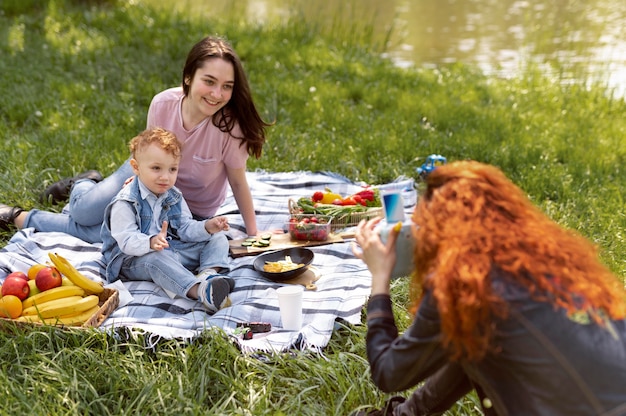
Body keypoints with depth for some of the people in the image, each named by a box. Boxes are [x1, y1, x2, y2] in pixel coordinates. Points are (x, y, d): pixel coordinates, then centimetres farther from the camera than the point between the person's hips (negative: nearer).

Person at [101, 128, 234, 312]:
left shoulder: (174, 197, 7)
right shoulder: (125, 203, -17)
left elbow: (185, 228, 4)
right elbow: (127, 241, -24)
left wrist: (207, 227, -16)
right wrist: (151, 242, -44)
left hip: (174, 251, 7)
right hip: (134, 258, -7)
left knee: (218, 239, -1)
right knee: (155, 258, -42)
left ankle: (208, 273, -33)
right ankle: (199, 290, -60)